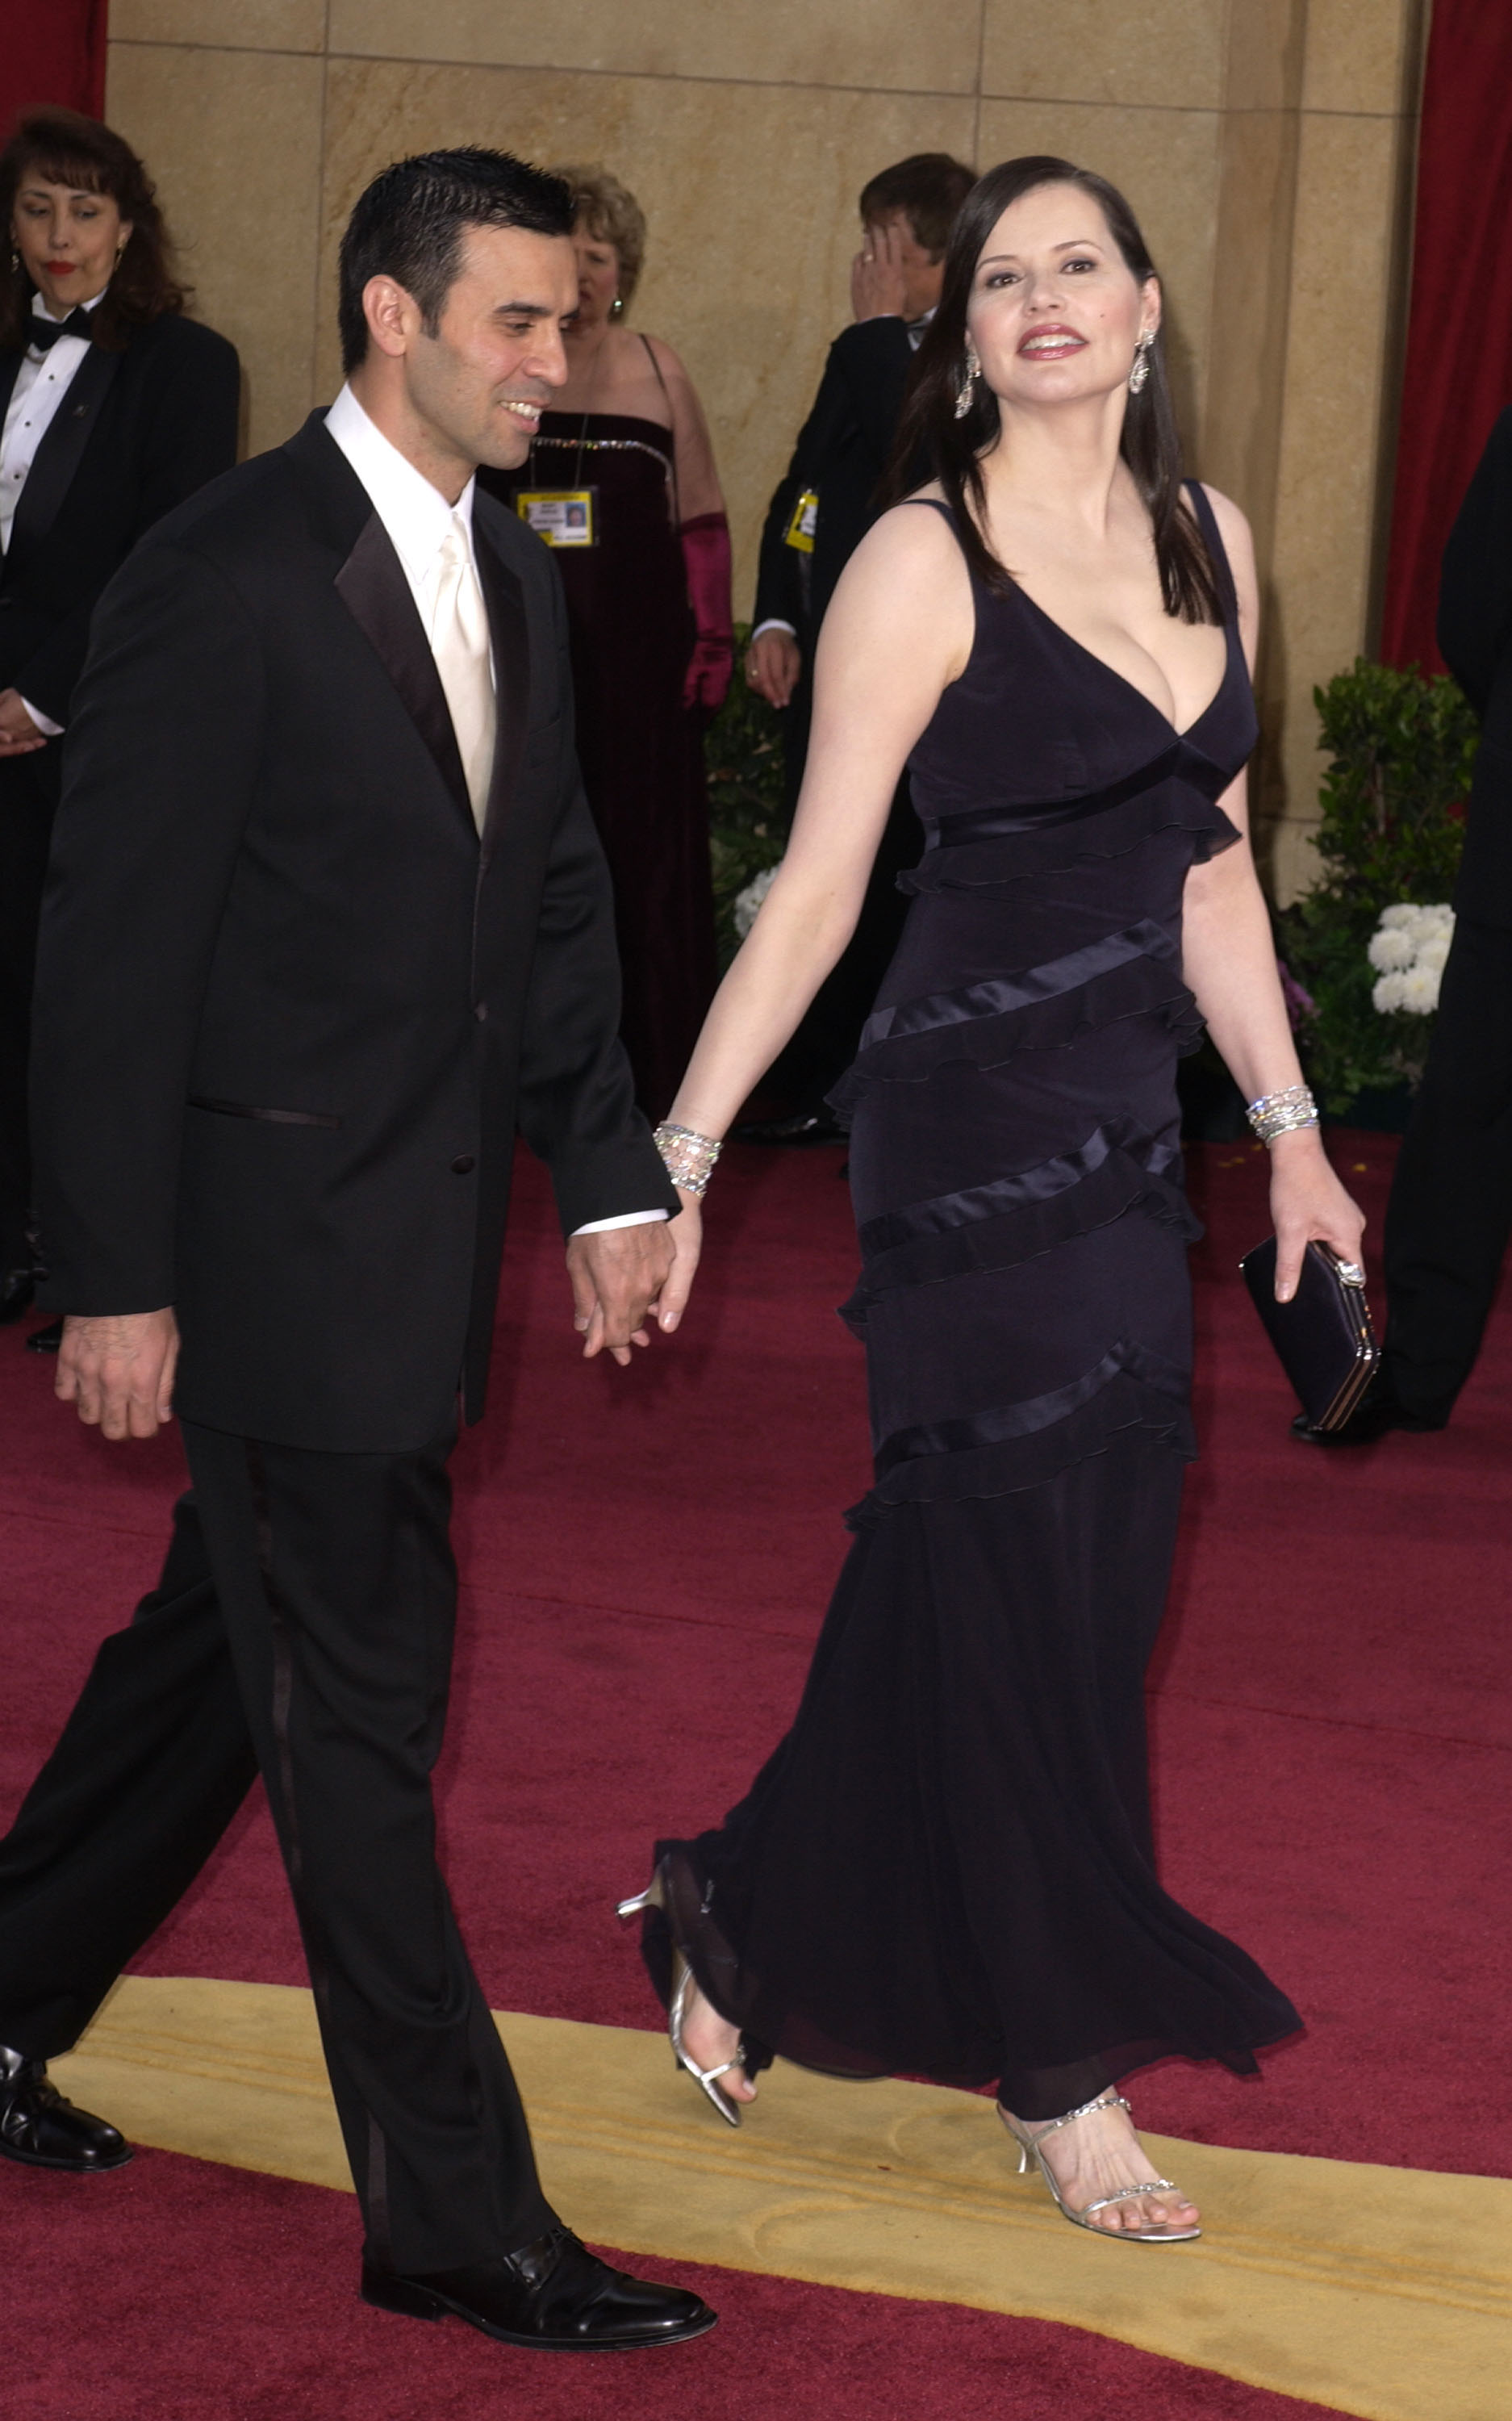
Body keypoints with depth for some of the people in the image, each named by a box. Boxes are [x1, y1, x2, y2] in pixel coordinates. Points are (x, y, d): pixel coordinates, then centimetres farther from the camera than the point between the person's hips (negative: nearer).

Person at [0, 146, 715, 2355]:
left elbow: (556, 902, 17)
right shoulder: (224, 576, -15)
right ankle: (456, 2218, 5)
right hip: (277, 1241, -8)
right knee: (357, 1718, -2)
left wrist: (611, 1180, 9)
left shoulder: (515, 580, 10)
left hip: (423, 1240, 8)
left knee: (223, 1642, 19)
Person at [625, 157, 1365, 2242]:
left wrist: (1291, 1133, 15)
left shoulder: (1208, 544, 9)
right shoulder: (924, 566, -10)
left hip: (1128, 1135, 6)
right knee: (1021, 1591, 1)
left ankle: (752, 1925, 32)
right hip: (971, 1128, -6)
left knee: (956, 1585, 12)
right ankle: (1062, 2072, 15)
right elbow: (817, 889, -11)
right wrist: (681, 1154, -14)